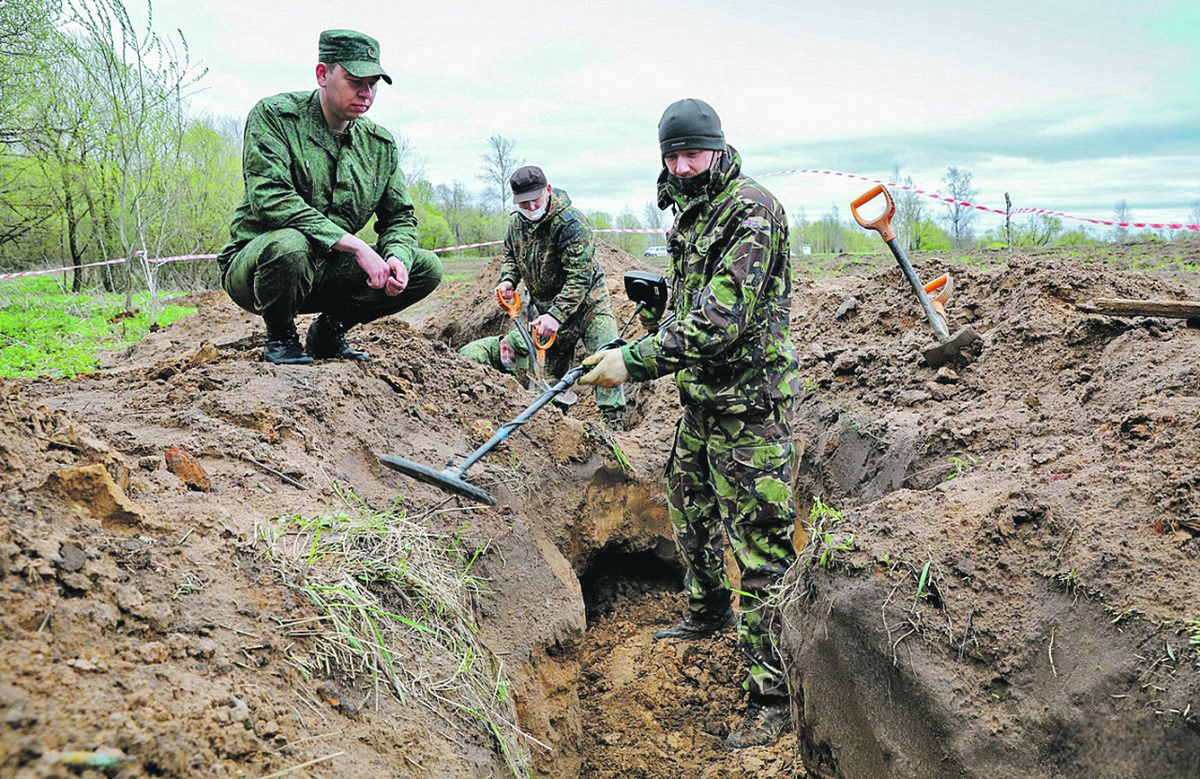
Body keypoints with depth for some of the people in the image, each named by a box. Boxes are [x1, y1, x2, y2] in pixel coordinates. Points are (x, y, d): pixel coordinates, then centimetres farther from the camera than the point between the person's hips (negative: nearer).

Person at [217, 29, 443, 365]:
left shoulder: (380, 144, 5)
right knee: (290, 245, -41)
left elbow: (400, 217, 10)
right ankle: (279, 338, -8)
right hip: (252, 267, -5)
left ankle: (328, 330, 7)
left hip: (328, 273, 5)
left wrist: (397, 257, -16)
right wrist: (355, 245, -31)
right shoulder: (274, 115, -12)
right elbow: (269, 200, -25)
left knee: (427, 269, -7)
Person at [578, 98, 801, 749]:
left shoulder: (752, 210, -18)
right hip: (701, 396, 10)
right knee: (689, 507, 25)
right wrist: (643, 346, 11)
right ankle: (708, 611, 49)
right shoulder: (689, 212, 12)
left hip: (749, 403, -9)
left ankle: (773, 695, 5)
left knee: (760, 548, -5)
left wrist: (636, 362, -28)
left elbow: (723, 318, -28)